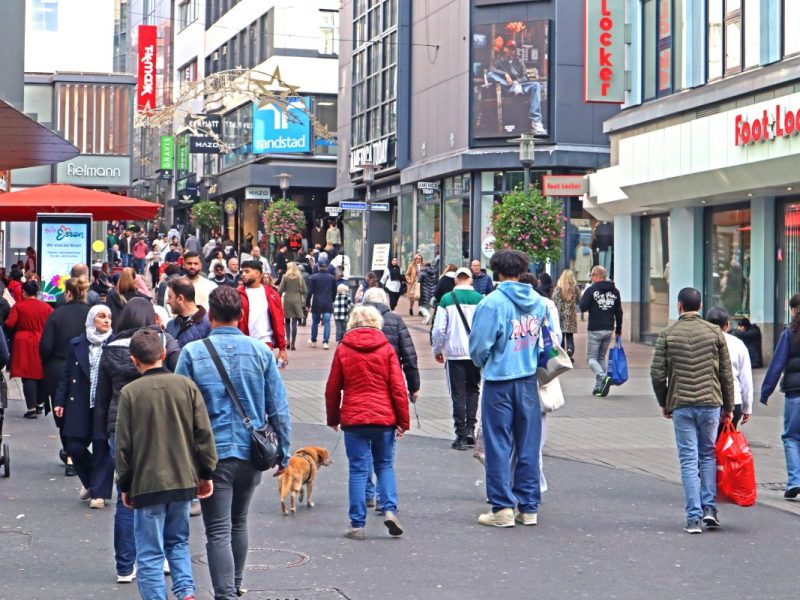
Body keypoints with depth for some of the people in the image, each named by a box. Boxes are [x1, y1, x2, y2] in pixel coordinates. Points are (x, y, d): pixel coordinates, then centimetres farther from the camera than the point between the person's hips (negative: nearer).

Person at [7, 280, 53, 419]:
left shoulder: (18, 306, -7)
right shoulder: (46, 307, 1)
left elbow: (9, 324, -11)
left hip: (24, 345, -3)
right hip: (42, 344, 3)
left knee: (28, 376, -1)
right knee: (41, 375, 15)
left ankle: (31, 408, -6)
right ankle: (40, 404, 23)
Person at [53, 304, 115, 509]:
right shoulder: (76, 344, 7)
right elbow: (66, 375, 9)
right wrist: (60, 401, 2)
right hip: (79, 405, 3)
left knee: (102, 449, -1)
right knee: (74, 446, 4)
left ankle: (99, 492, 9)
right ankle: (90, 482, 28)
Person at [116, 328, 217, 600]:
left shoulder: (130, 392, -8)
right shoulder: (186, 385, -2)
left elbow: (123, 445, -5)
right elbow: (204, 433, 0)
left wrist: (125, 485, 6)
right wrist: (206, 473, 11)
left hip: (147, 484, -3)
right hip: (184, 481, 3)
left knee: (149, 553, 4)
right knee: (178, 541, 20)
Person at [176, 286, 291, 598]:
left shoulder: (192, 352, -7)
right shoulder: (261, 351, -2)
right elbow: (278, 408, -1)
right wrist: (283, 452, 8)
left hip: (211, 452, -3)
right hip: (251, 451, 3)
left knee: (218, 531, -1)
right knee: (238, 522, 23)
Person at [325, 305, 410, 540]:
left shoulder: (343, 349, 2)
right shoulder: (386, 348, 1)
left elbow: (332, 389, 5)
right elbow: (398, 388, -1)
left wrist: (333, 419, 18)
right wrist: (403, 421, 5)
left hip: (353, 418, 0)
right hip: (384, 417, 1)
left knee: (358, 470, 4)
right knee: (385, 465, 15)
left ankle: (357, 524, 3)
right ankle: (390, 509, -3)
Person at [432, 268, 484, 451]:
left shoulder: (447, 299, -4)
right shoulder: (480, 299, -2)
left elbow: (439, 329, -4)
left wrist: (437, 350, 10)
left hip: (454, 353, -1)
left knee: (458, 394, 4)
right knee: (473, 390, 15)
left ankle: (461, 435, 3)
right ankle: (470, 428, 3)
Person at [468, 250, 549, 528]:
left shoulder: (492, 302, -13)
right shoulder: (538, 301, 4)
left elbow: (478, 345, -11)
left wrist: (483, 364, 9)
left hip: (499, 381, -5)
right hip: (529, 380, 5)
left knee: (498, 445, 3)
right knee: (528, 445, 10)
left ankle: (503, 508, 3)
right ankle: (529, 507, 14)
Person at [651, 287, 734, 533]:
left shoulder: (668, 334, -1)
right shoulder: (714, 332, 3)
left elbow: (657, 373, -3)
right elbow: (726, 373, 5)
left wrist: (664, 403, 11)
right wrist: (728, 407, 13)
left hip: (681, 405, -1)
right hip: (710, 403, 1)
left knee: (689, 460, 2)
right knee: (708, 455, 17)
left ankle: (693, 517, -1)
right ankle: (709, 507, 7)